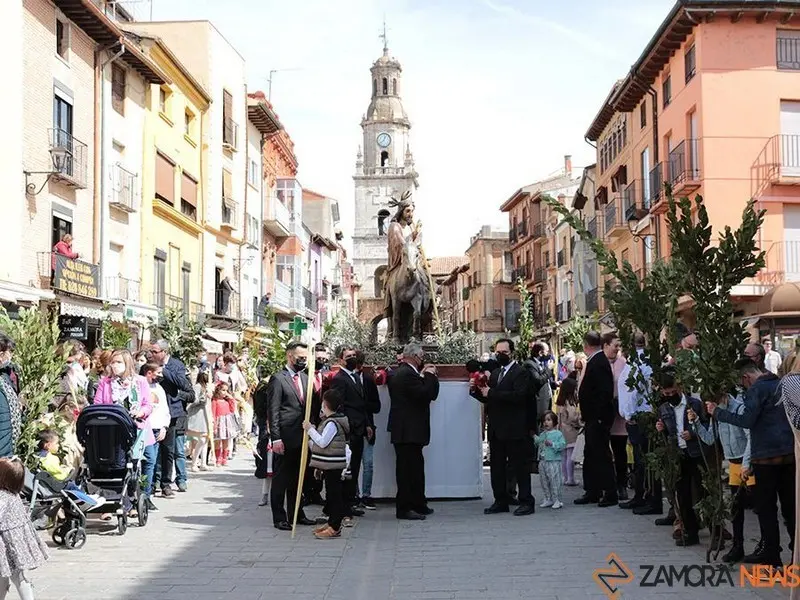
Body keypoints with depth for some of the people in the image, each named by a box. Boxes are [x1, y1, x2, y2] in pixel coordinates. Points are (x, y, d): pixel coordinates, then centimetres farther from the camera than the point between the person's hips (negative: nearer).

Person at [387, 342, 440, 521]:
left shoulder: (397, 372, 15)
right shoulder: (408, 374, -18)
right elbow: (426, 394, -23)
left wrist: (424, 376, 7)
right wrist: (429, 375, -10)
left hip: (404, 428, 11)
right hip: (409, 430, -11)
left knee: (415, 467, 16)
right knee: (408, 468, -5)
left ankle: (418, 504, 24)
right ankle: (404, 508, -1)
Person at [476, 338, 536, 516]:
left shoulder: (521, 372, -6)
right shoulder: (495, 373, 18)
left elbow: (518, 395, -21)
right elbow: (487, 398, 17)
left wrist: (491, 393, -20)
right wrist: (479, 390, -4)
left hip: (515, 428, -8)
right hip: (496, 428, 8)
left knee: (520, 466, -2)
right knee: (496, 466, 10)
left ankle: (526, 502, 3)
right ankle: (501, 501, 18)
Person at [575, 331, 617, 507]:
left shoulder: (599, 363, -18)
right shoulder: (594, 361, 12)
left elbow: (605, 392, -24)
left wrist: (599, 417, -23)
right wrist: (585, 415, 16)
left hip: (598, 419, -10)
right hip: (592, 419, 10)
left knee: (602, 455, -3)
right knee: (590, 455, 14)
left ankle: (610, 494, 4)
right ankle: (592, 492, 22)